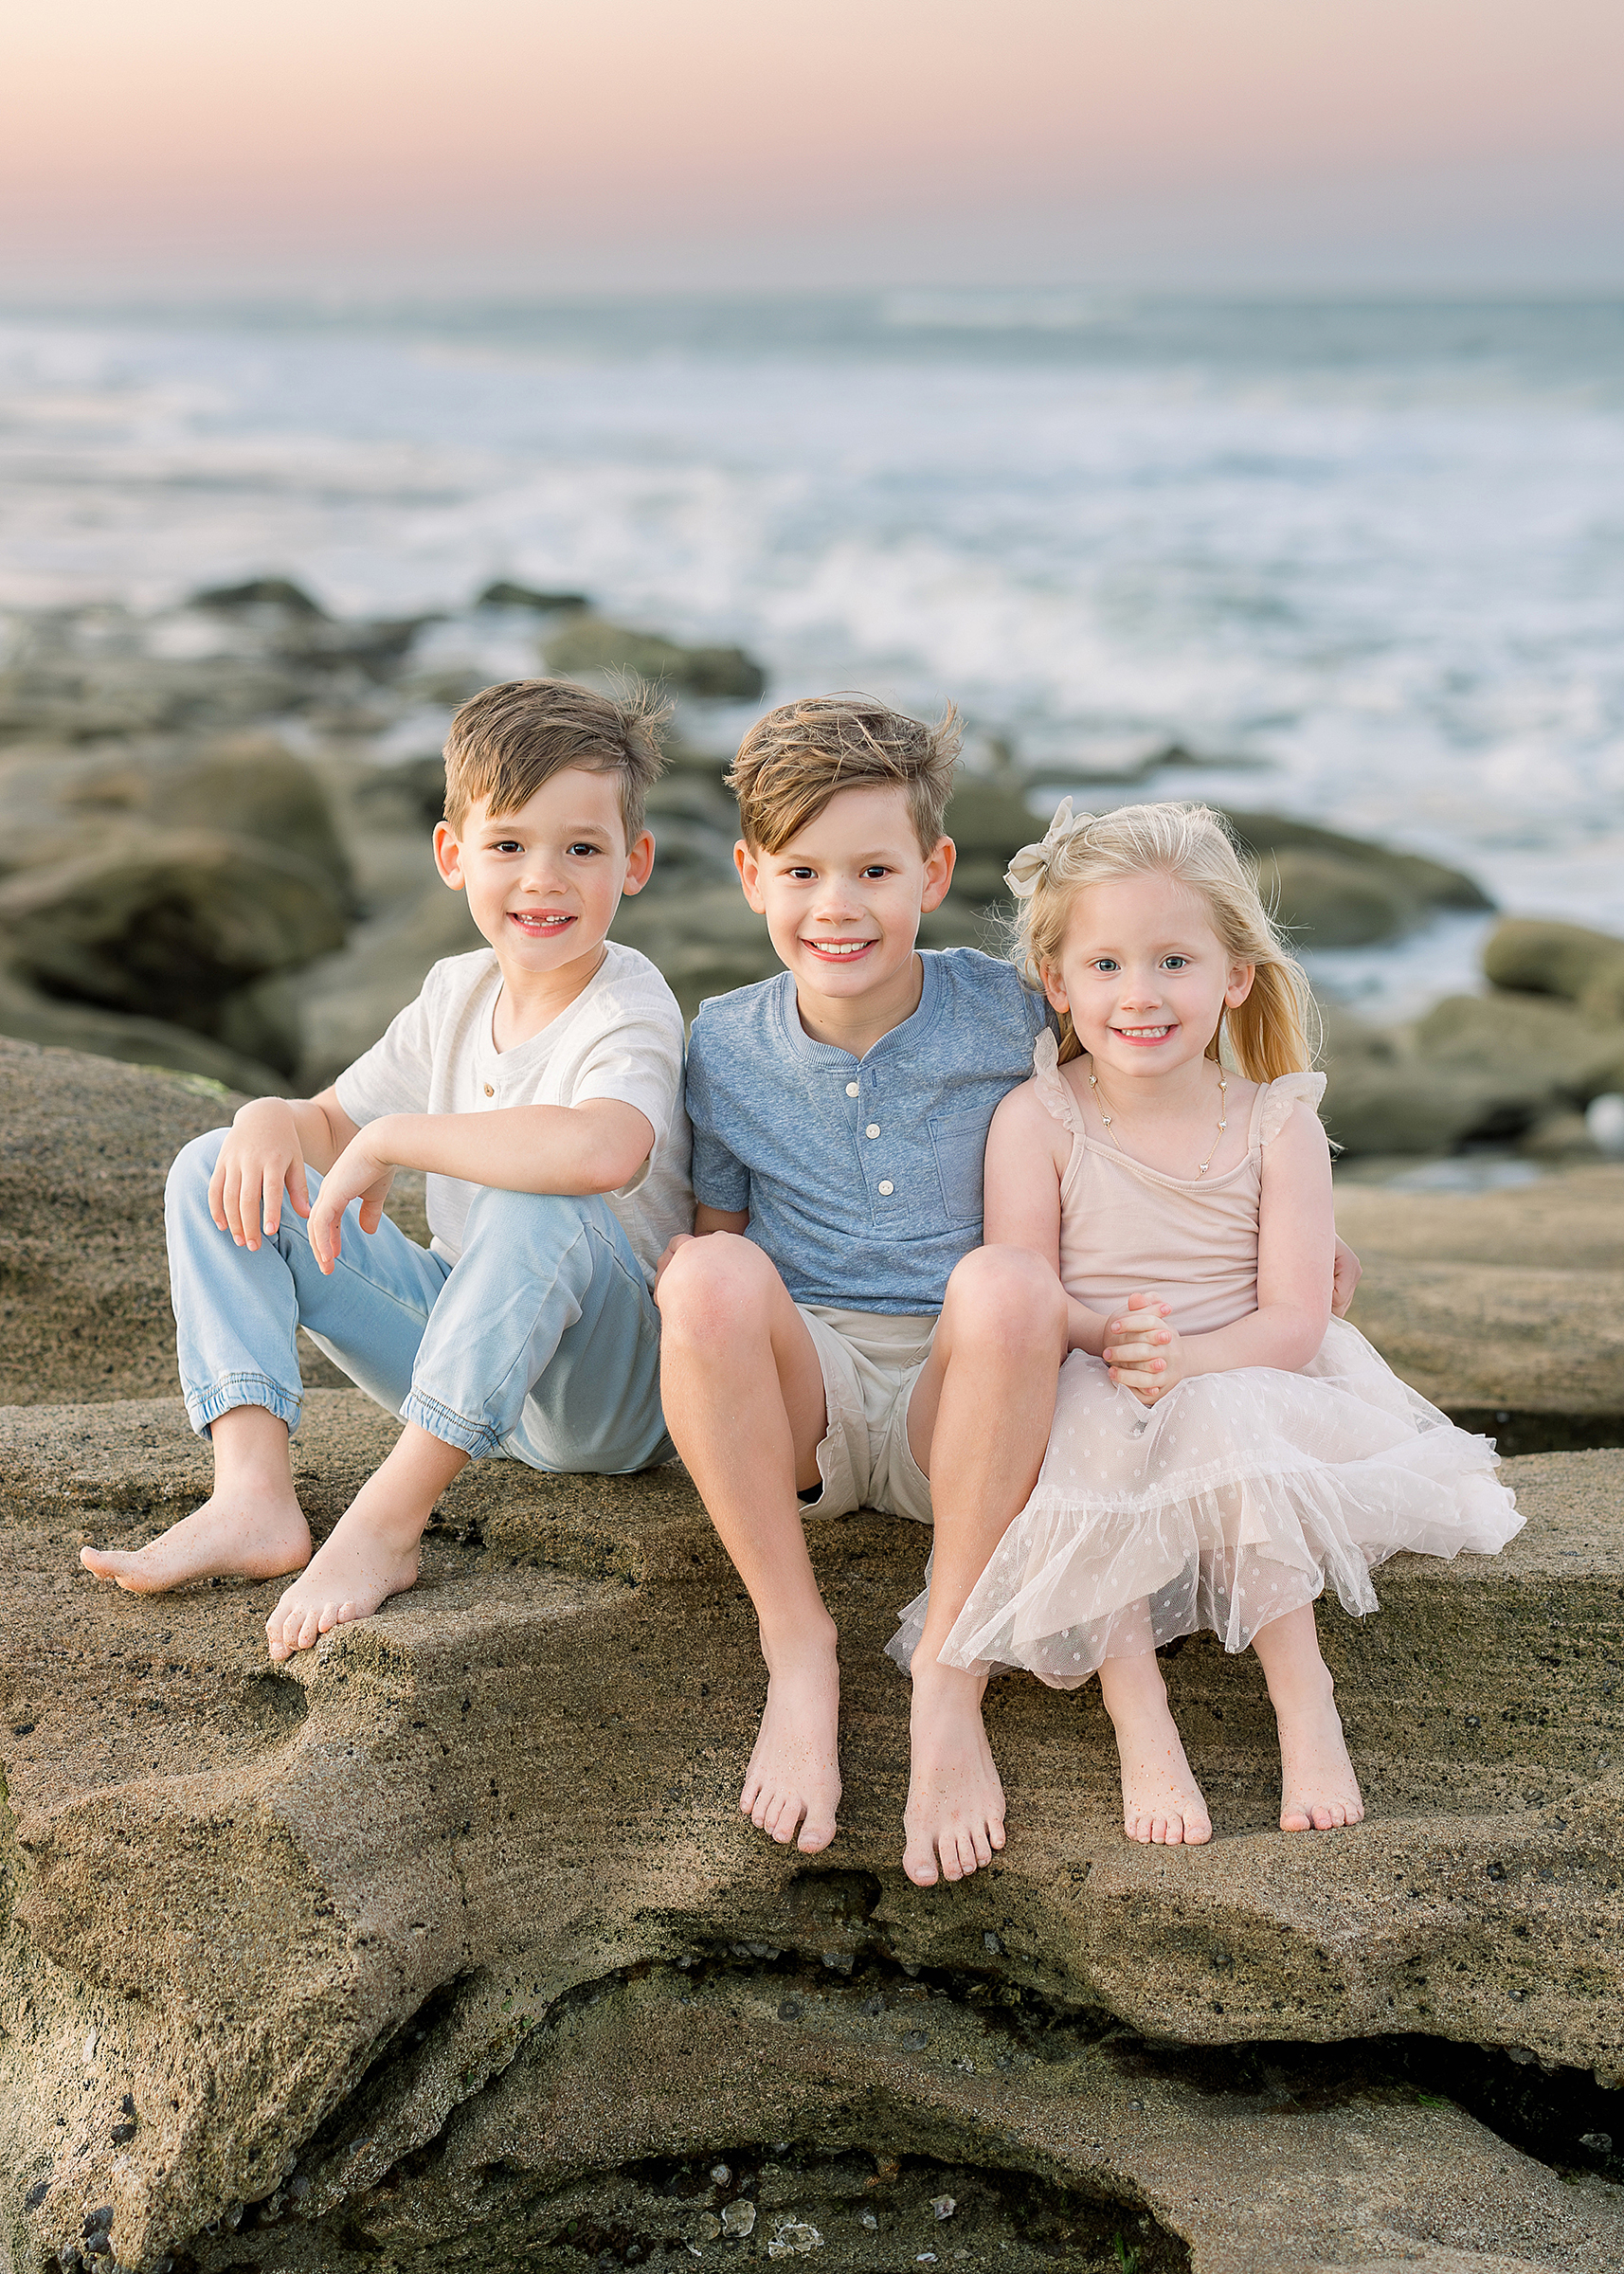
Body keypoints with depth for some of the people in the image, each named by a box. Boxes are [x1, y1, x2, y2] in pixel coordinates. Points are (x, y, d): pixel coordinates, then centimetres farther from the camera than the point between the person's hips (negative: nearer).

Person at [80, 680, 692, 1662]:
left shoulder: (630, 1008, -20)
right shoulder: (458, 993, 3)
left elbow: (602, 1149, -44)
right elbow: (336, 1122, 14)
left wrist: (392, 1139, -32)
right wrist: (273, 1119, -12)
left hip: (613, 1394, -7)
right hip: (466, 1347, 8)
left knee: (543, 1206, -40)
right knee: (216, 1172, -2)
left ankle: (385, 1524, -34)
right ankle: (254, 1497, -19)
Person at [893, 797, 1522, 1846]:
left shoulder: (1277, 1126, 0)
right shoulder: (1036, 1120, -2)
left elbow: (1293, 1323, -7)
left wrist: (1184, 1359, -26)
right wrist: (1109, 1338, -28)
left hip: (1241, 1398, 0)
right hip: (1084, 1411, 0)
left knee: (1222, 1429, -32)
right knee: (1094, 1442, -32)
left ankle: (1302, 1690, -21)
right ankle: (1138, 1715, -26)